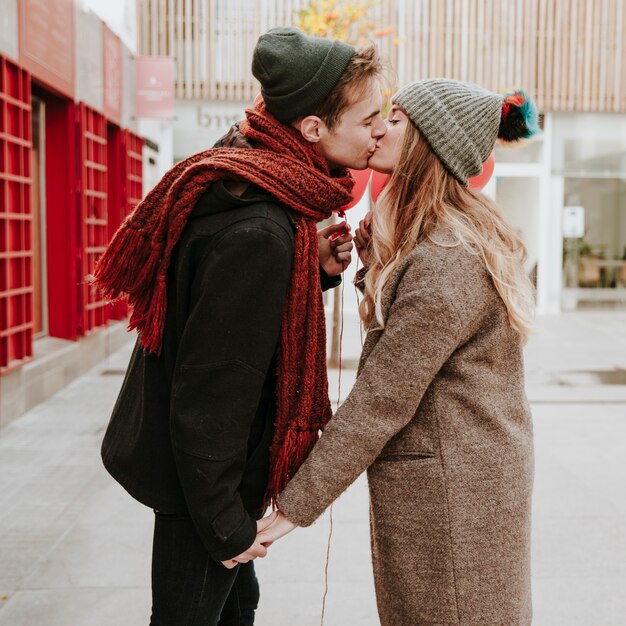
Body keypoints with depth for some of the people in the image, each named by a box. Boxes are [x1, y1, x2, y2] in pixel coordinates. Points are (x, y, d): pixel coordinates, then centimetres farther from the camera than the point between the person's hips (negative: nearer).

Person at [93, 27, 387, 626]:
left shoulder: (245, 176, -1)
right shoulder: (259, 230, -31)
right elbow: (209, 390, -28)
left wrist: (317, 269, -5)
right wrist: (225, 525, -18)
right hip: (195, 479, -9)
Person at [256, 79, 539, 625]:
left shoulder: (445, 262, -24)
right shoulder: (469, 234, 7)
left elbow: (380, 401, -24)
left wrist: (294, 508, -19)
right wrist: (378, 267, 0)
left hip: (445, 490, -9)